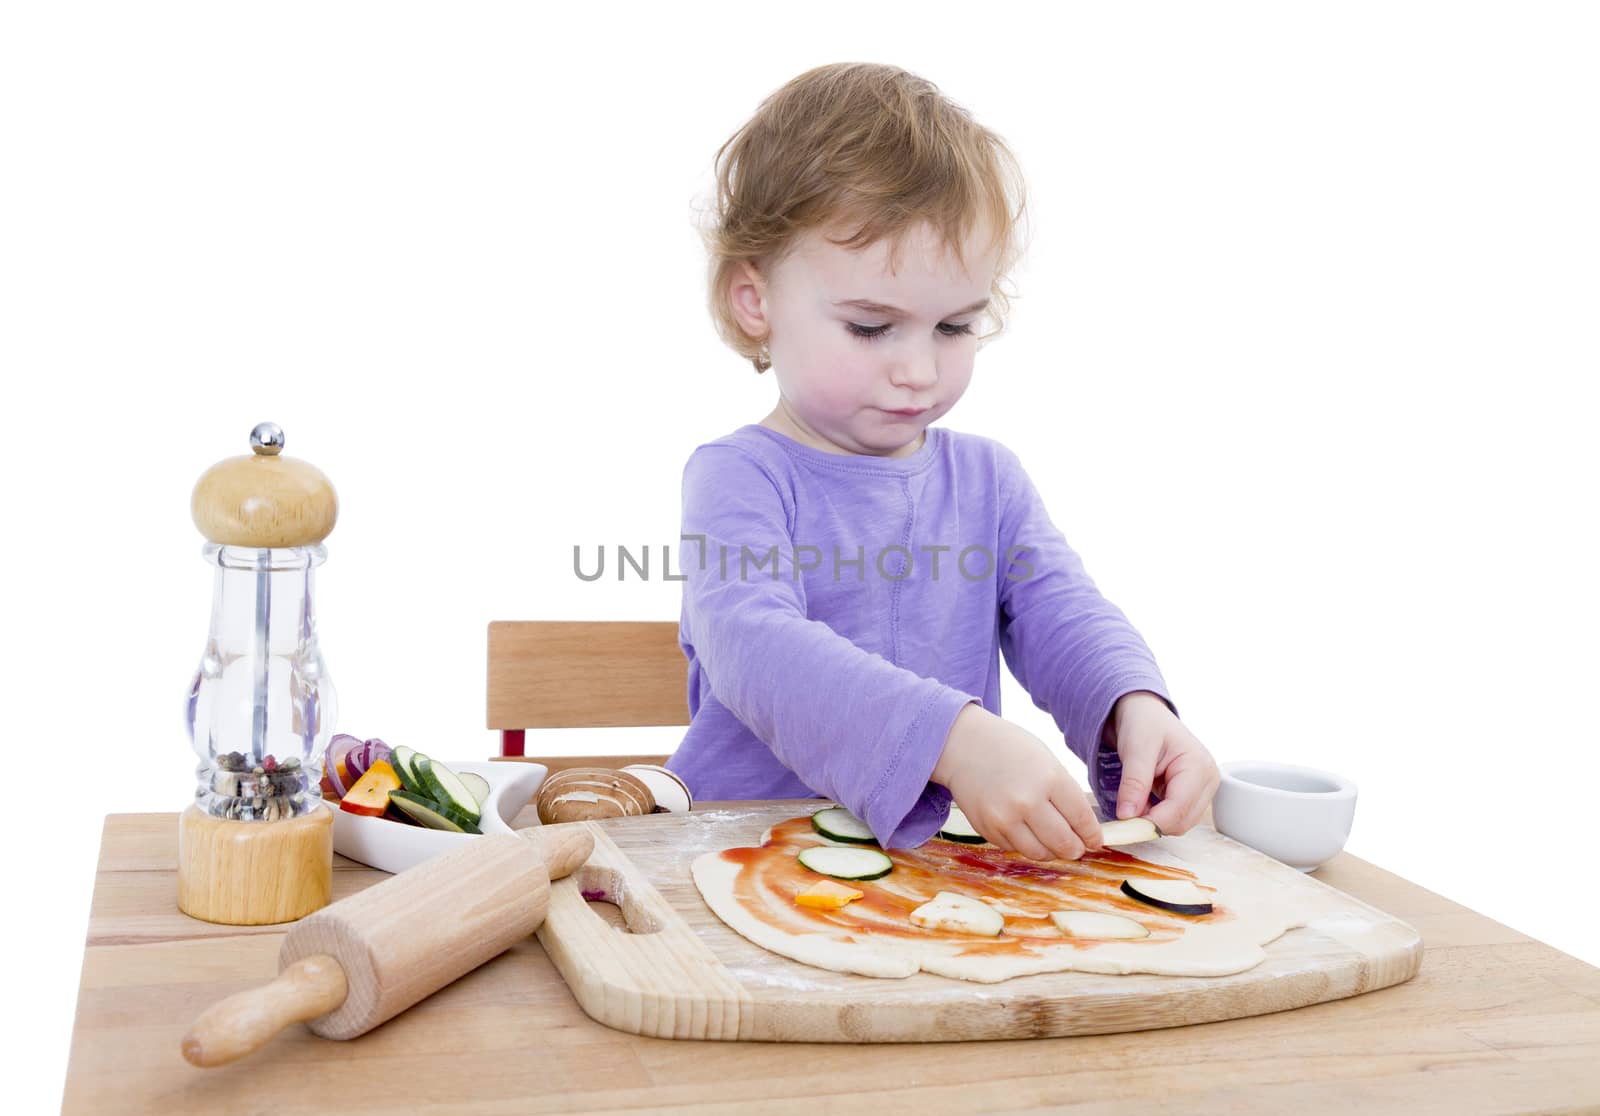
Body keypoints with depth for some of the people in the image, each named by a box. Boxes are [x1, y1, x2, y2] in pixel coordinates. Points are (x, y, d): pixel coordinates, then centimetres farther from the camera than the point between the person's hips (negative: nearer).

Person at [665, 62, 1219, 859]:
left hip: (951, 852, 5)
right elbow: (754, 647, -25)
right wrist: (955, 739, -39)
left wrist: (1137, 708, -23)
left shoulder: (989, 478, 11)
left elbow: (1062, 620, 2)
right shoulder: (738, 478, -7)